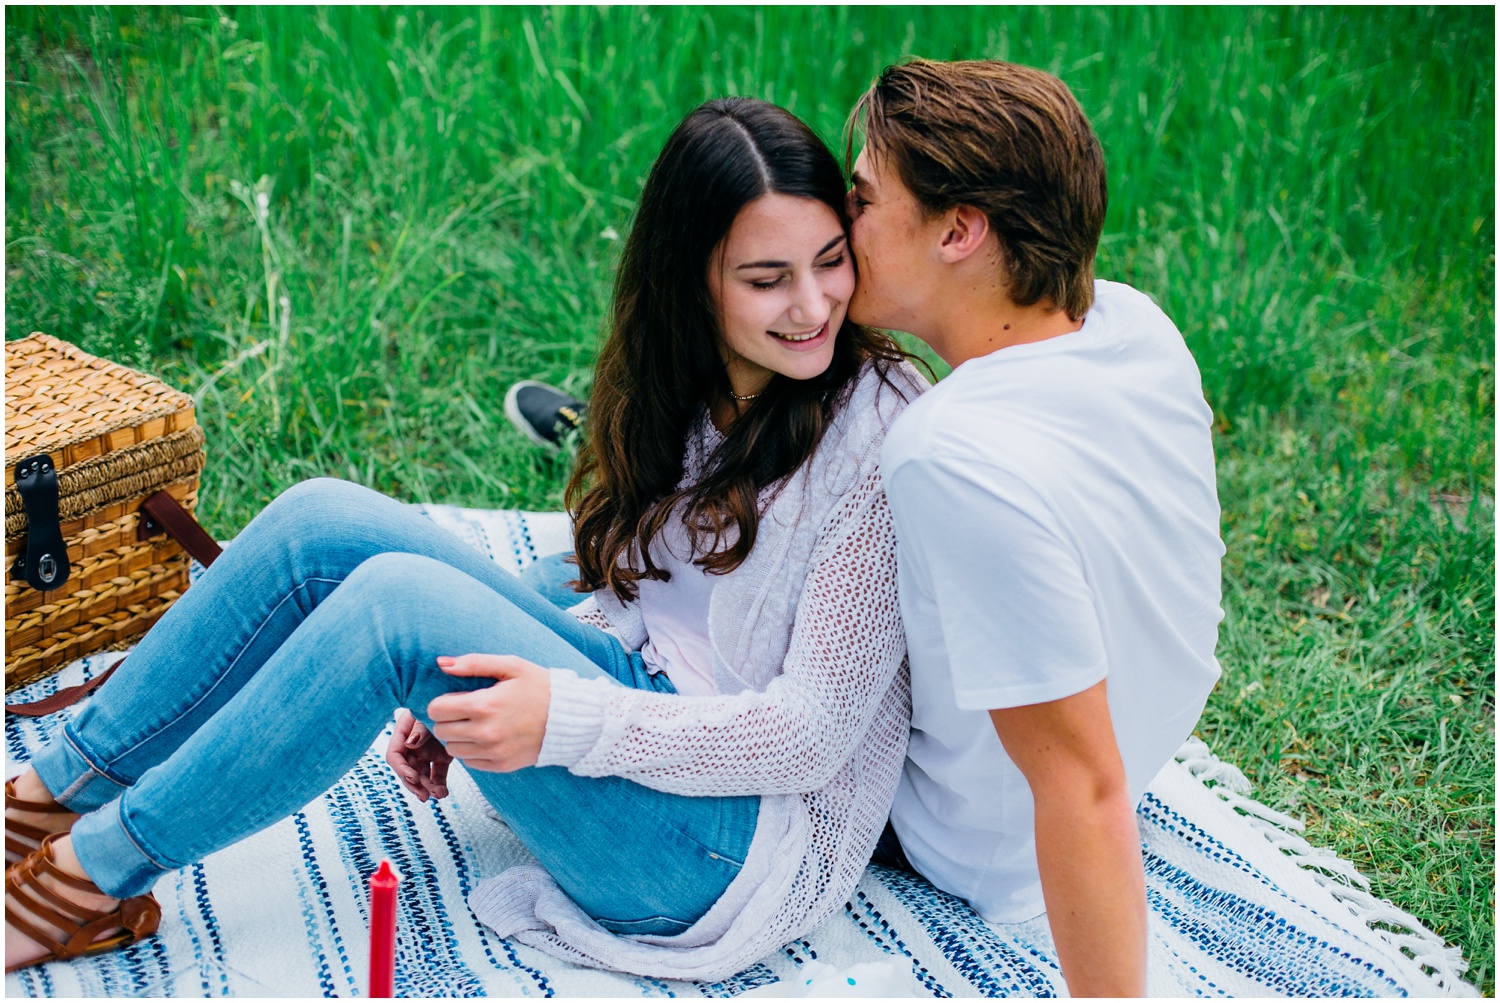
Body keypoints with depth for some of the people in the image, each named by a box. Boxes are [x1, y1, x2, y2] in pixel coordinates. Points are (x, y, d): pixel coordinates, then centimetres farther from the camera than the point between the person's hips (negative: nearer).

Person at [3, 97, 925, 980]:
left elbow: (816, 731, -18)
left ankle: (99, 871, -9)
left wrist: (567, 720, -26)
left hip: (743, 841, -7)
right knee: (324, 523, -10)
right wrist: (464, 700, 1)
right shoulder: (683, 387, 6)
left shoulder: (876, 429, -16)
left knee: (396, 601, -27)